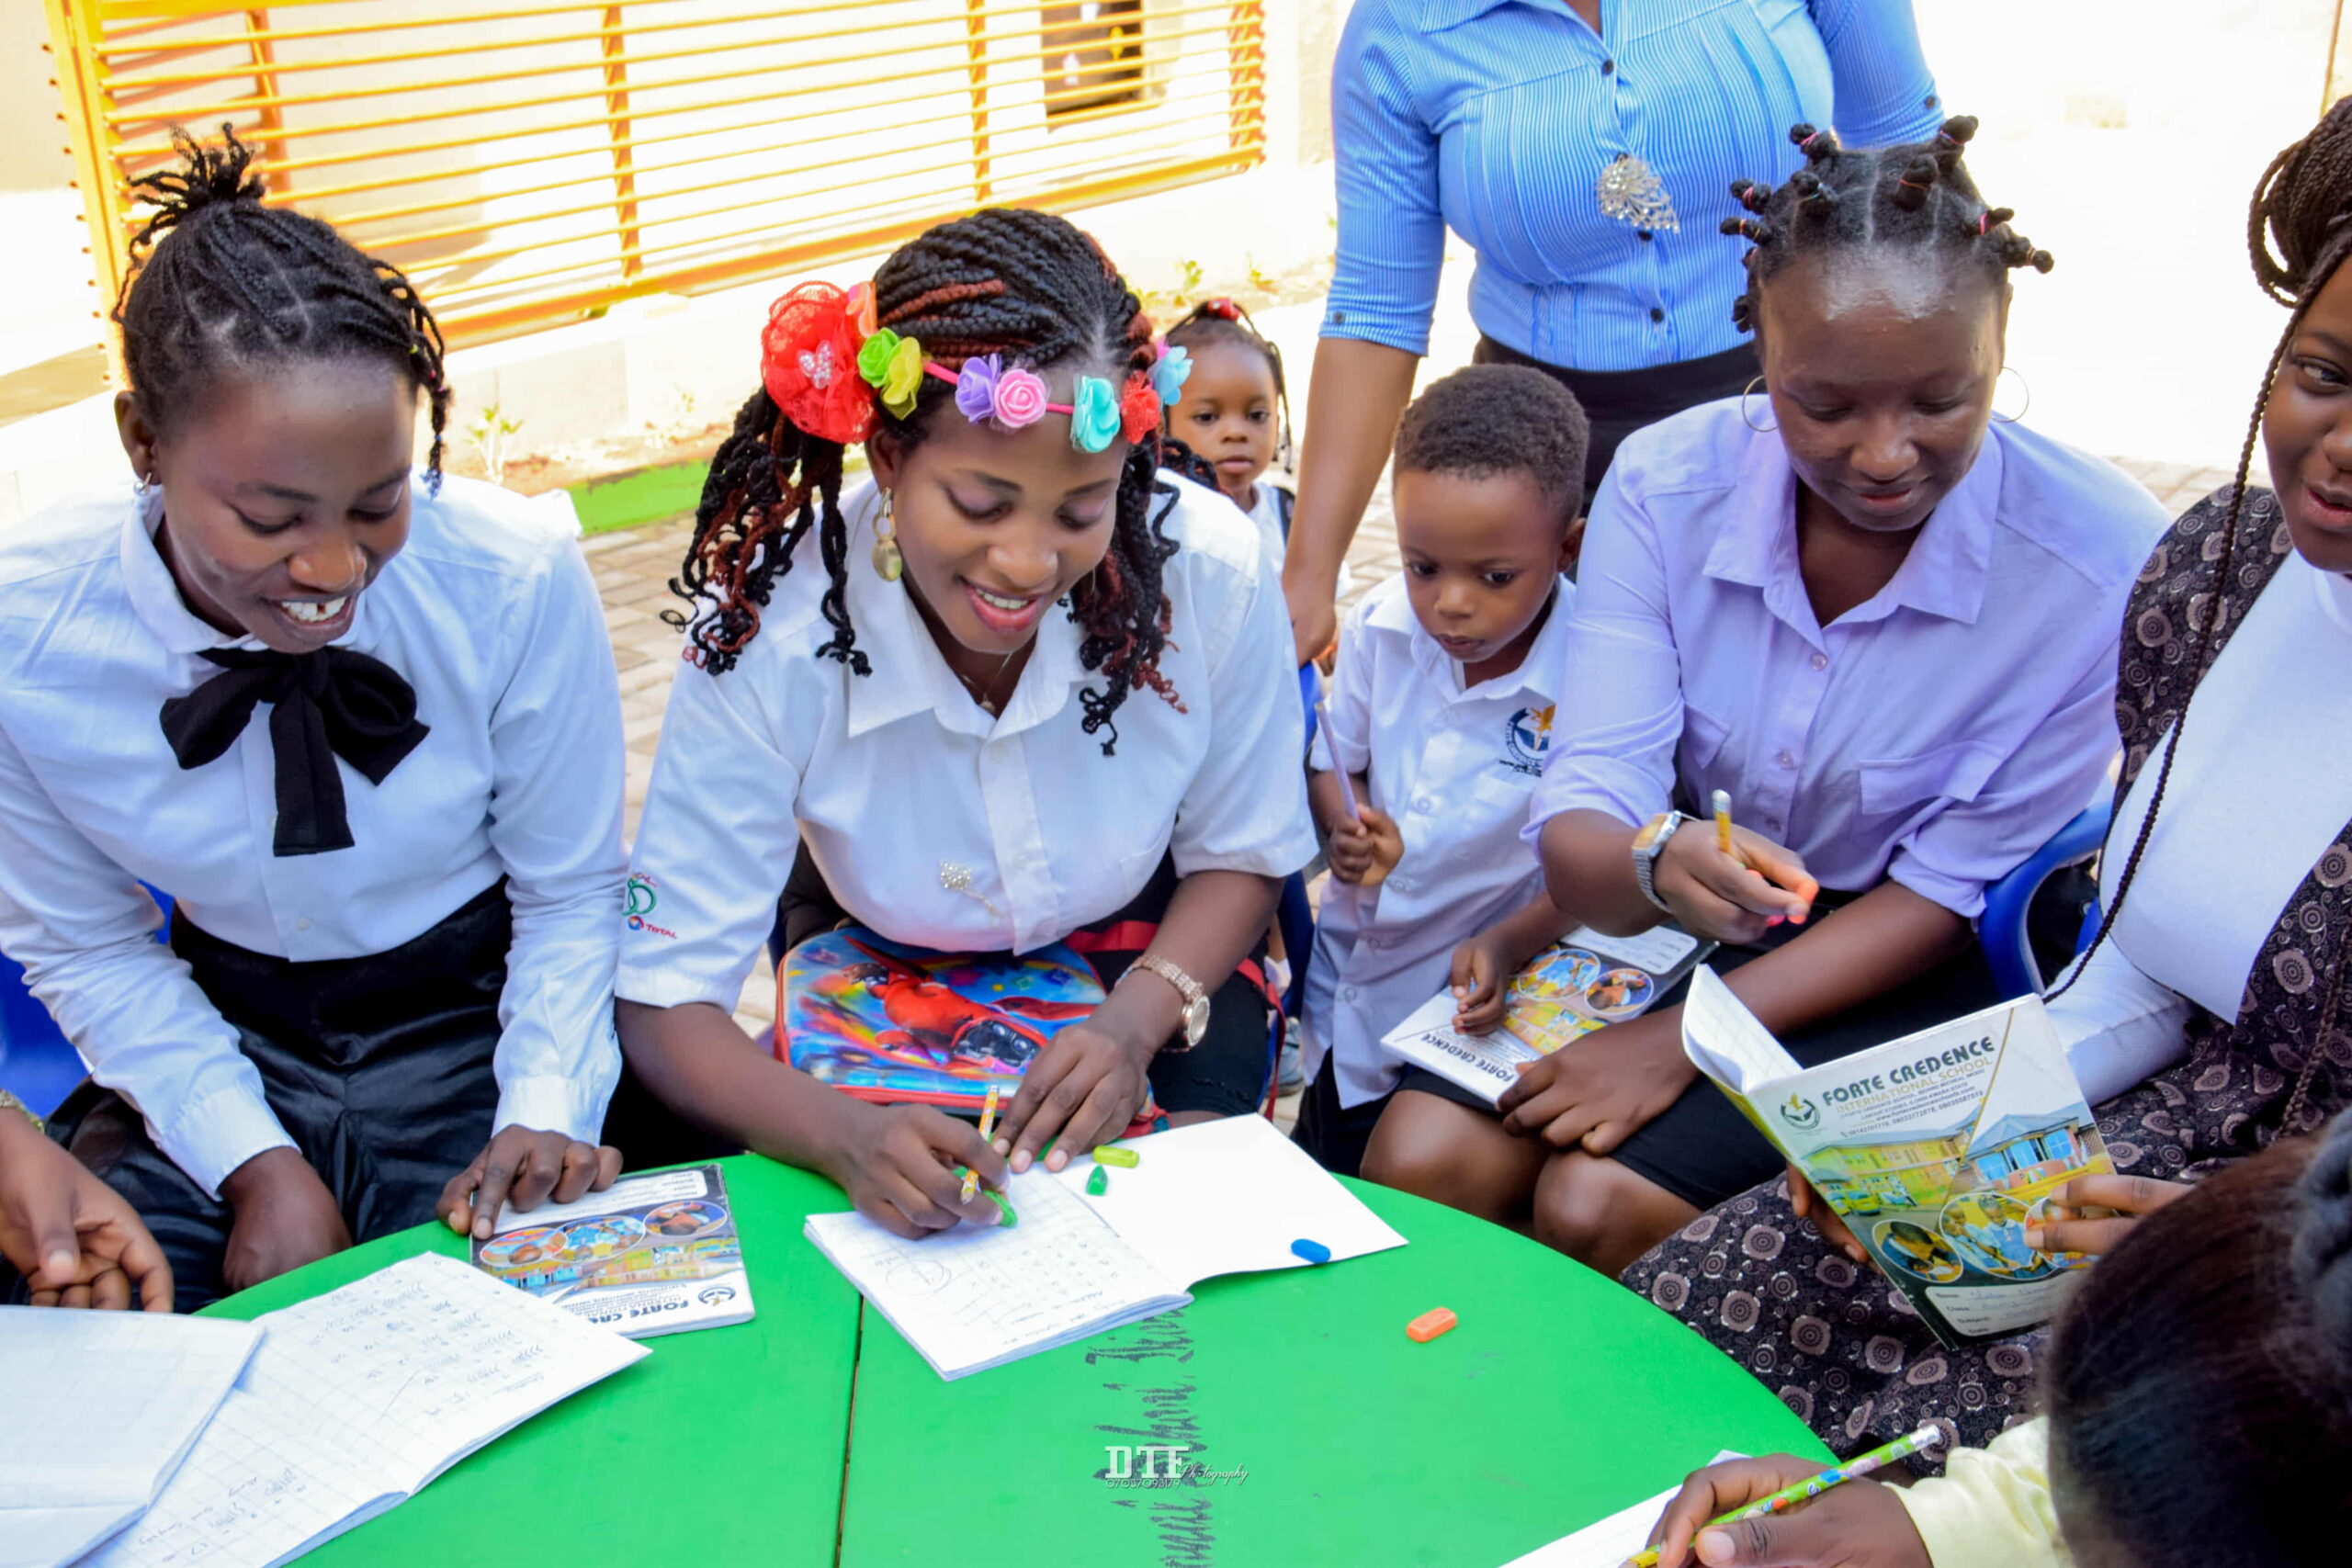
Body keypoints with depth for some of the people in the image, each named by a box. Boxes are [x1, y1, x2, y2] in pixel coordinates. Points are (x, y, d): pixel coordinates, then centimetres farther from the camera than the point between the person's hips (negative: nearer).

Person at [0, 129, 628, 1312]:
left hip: (476, 1026, -1)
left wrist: (546, 1115, -21)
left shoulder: (518, 582, -20)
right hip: (215, 1042, 1)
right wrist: (256, 1161, -12)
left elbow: (571, 892, -7)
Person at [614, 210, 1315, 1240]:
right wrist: (845, 1136, -45)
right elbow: (663, 998, -25)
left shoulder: (1210, 570, -27)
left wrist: (1137, 1020, -27)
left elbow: (1241, 857, -8)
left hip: (1148, 961, 1)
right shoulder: (767, 633, -30)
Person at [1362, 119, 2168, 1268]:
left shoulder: (2107, 560, -20)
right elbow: (1578, 826, -17)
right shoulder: (1666, 483, -13)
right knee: (1420, 1160, -18)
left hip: (1904, 978, -2)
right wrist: (1655, 864, -42)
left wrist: (1686, 1038, -19)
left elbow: (1950, 892, -12)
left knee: (1600, 1203, -23)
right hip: (1664, 921, 3)